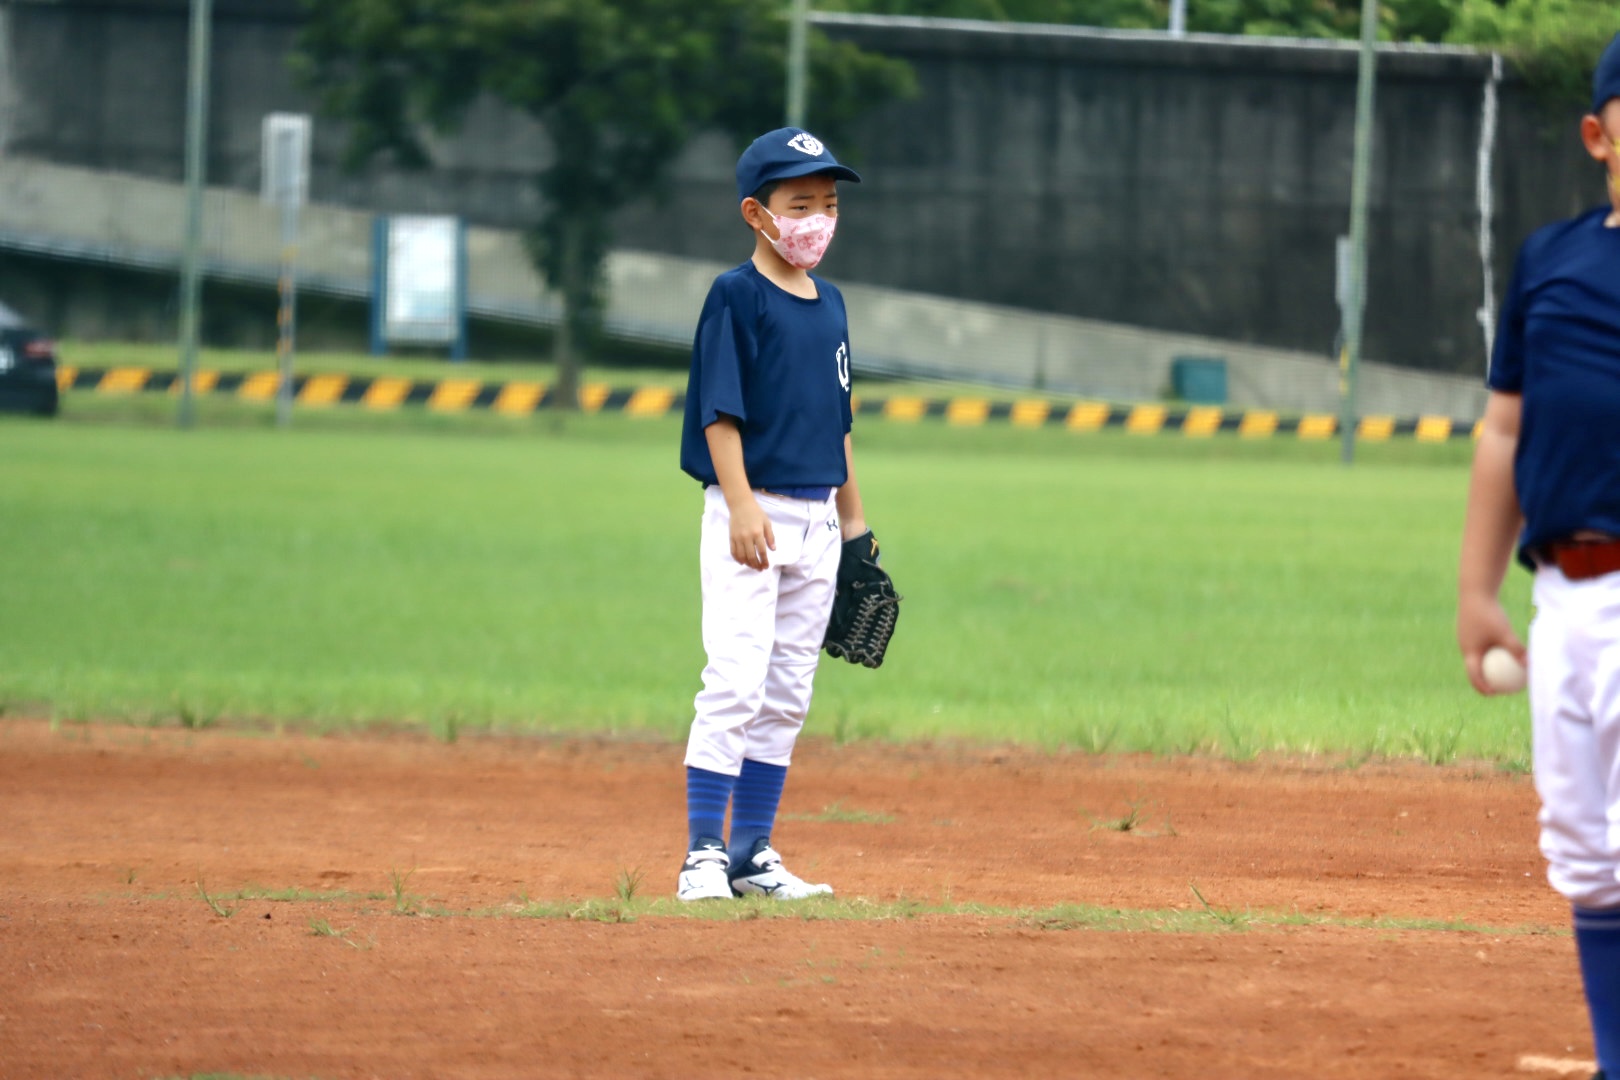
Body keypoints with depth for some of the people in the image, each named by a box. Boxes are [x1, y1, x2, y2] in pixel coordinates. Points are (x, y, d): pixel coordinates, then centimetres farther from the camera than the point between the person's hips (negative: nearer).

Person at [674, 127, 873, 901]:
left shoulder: (829, 304, 14)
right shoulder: (735, 297, -7)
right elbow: (720, 410, -13)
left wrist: (855, 525, 19)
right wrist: (742, 505, -22)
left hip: (816, 521, 7)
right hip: (750, 515, -7)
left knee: (786, 698, 9)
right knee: (734, 684, -12)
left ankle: (752, 857, 14)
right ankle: (703, 855, -10)